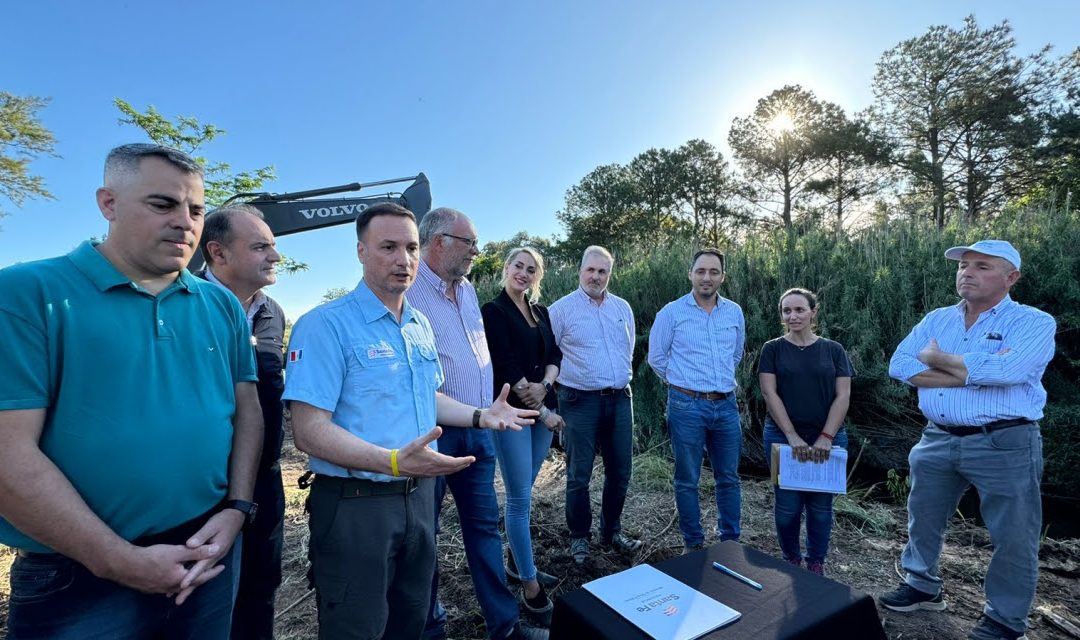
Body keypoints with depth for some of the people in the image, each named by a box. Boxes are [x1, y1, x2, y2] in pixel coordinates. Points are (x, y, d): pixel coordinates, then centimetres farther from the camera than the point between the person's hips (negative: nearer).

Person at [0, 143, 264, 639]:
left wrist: (236, 509, -6)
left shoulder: (222, 306, 4)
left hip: (209, 555, 5)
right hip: (79, 579, -4)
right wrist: (121, 562, -16)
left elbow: (246, 411, 6)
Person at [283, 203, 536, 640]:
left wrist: (482, 416, 5)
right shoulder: (326, 324, -16)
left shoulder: (421, 326, 8)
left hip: (419, 495, 7)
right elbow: (309, 431, -22)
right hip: (355, 504, -7)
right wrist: (394, 463, -33)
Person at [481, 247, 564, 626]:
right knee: (520, 498, -1)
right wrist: (544, 412, -11)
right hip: (511, 411, -6)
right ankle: (531, 589, 8)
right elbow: (506, 368, -13)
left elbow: (555, 355, 10)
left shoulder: (541, 312, 13)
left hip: (543, 409, 6)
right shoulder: (493, 311, -7)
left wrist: (544, 385, -12)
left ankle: (518, 562, 32)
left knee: (523, 492, 16)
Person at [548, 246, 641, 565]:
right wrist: (564, 381, 1)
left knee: (620, 471, 13)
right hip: (581, 401, -5)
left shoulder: (622, 308, 11)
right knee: (579, 475, 5)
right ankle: (579, 537, 23)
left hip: (620, 399, 5)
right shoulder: (561, 309, -4)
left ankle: (612, 531, 32)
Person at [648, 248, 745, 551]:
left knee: (729, 478, 14)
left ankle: (731, 541, 31)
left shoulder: (735, 312, 6)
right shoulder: (672, 312, -6)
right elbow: (656, 357, 2)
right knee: (687, 480, 7)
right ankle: (694, 544, 24)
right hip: (687, 405, -4)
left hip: (726, 405, 4)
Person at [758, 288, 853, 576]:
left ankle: (816, 563, 29)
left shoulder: (833, 350, 4)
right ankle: (791, 560, 26)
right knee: (788, 505, 3)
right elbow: (770, 393, -6)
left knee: (821, 505, 9)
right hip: (783, 437, -1)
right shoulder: (772, 349, 0)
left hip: (828, 439, 1)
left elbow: (843, 395, -1)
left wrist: (826, 437, -11)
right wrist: (793, 436, -13)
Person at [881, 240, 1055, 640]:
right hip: (937, 441, 5)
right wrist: (973, 374, -15)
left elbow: (1004, 370, -26)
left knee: (1013, 537, 9)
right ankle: (923, 587, 37)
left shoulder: (1034, 322, -6)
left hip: (1004, 445, -4)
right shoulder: (936, 320, 7)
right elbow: (899, 366, -6)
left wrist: (937, 358, -11)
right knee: (922, 520, 17)